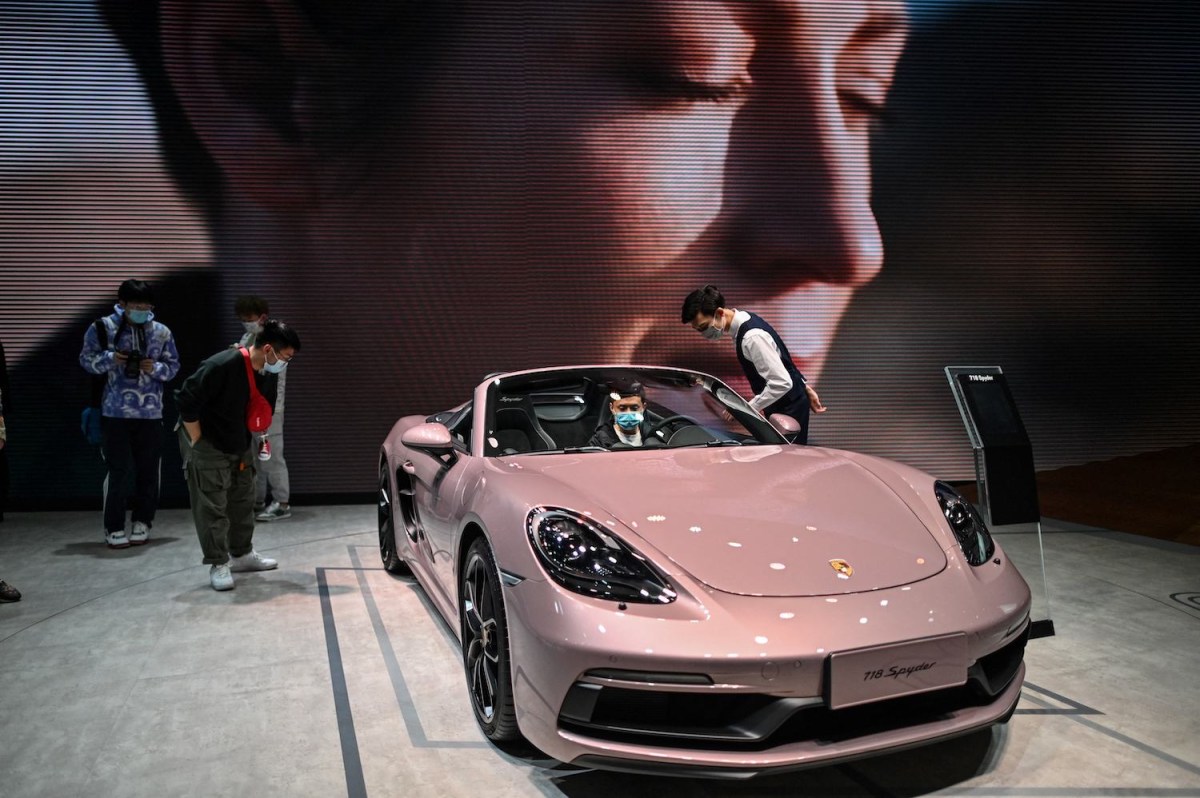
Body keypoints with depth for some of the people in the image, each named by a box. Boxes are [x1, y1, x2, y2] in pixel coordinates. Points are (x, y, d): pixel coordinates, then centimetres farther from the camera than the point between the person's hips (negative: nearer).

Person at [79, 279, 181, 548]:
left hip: (150, 413, 2)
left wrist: (156, 368, -10)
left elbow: (173, 365, 10)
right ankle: (114, 529, 10)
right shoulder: (103, 328, -1)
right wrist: (109, 359, -13)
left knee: (148, 470, 7)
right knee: (118, 471, -1)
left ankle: (142, 523, 22)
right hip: (115, 412, -2)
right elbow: (86, 359, 6)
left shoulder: (161, 332, 3)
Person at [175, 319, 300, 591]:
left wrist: (256, 440, 7)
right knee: (212, 506, -5)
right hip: (207, 447, -8)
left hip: (239, 447, 8)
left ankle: (242, 554, 29)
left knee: (243, 502, 14)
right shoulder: (222, 366, -28)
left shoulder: (266, 375, -2)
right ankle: (218, 565, 4)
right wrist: (197, 442, -19)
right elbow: (186, 401, -26)